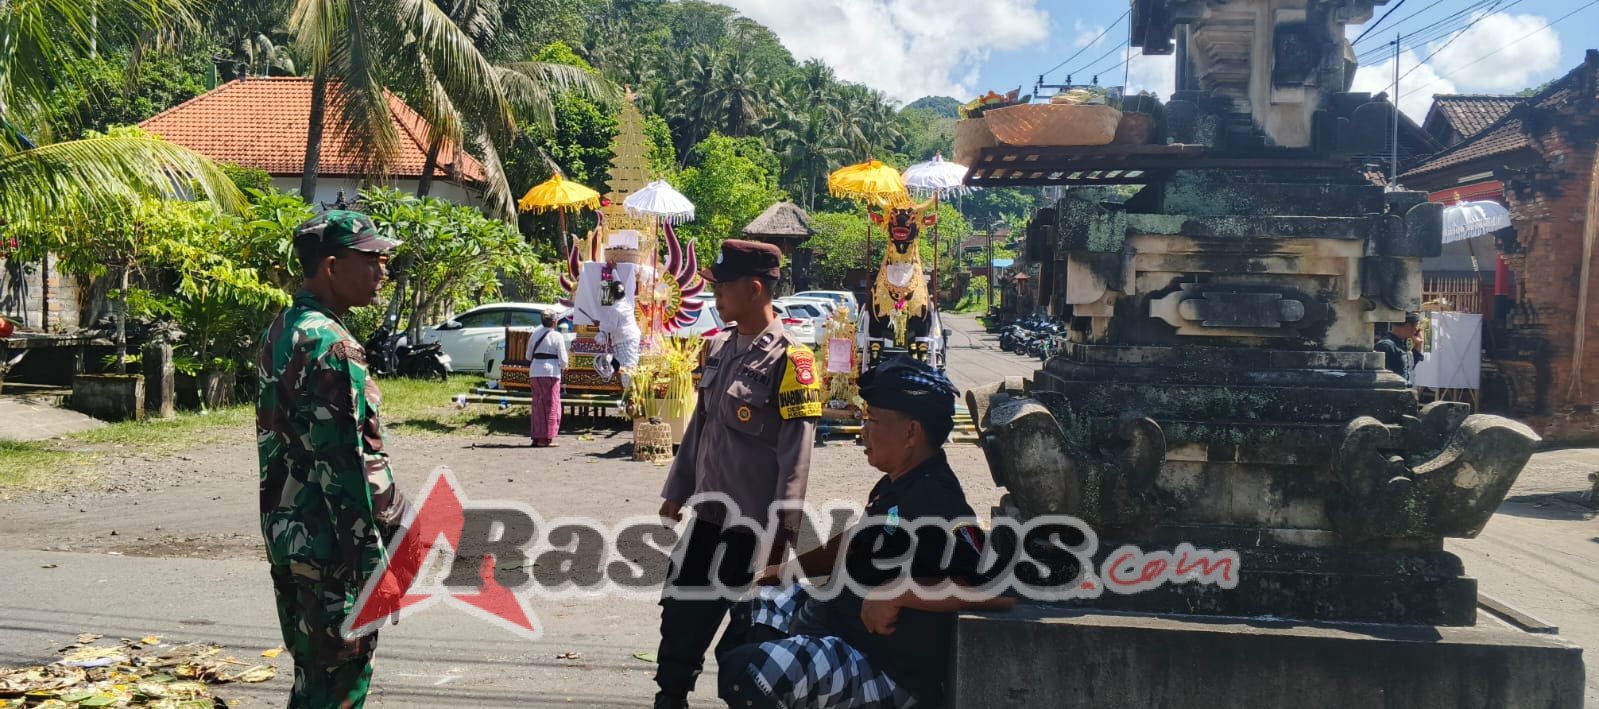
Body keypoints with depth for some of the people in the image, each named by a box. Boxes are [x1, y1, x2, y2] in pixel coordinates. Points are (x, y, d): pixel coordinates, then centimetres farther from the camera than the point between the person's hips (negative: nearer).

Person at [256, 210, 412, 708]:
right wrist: (374, 564, -18)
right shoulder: (329, 346, -20)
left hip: (290, 536, 10)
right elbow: (343, 467, -22)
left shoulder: (284, 331, 11)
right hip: (332, 547, -10)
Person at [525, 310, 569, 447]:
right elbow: (563, 359, -8)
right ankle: (545, 439, -1)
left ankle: (536, 437, 13)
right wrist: (563, 366, 13)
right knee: (551, 406, 2)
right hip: (550, 372, -5)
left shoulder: (535, 333, 9)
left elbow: (529, 356, 13)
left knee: (538, 405, 12)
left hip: (534, 373, 5)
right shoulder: (557, 336, -7)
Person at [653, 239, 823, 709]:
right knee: (682, 610, 13)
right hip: (708, 511, 7)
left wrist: (782, 528, -17)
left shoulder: (787, 358, -16)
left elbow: (796, 453, -17)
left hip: (755, 523, -7)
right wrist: (678, 489, 18)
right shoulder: (719, 347, 7)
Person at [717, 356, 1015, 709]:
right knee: (754, 604, 28)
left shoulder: (936, 502, -25)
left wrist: (897, 594, -35)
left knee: (744, 672, -27)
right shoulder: (896, 484, 7)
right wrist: (786, 570, 18)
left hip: (887, 668, -11)